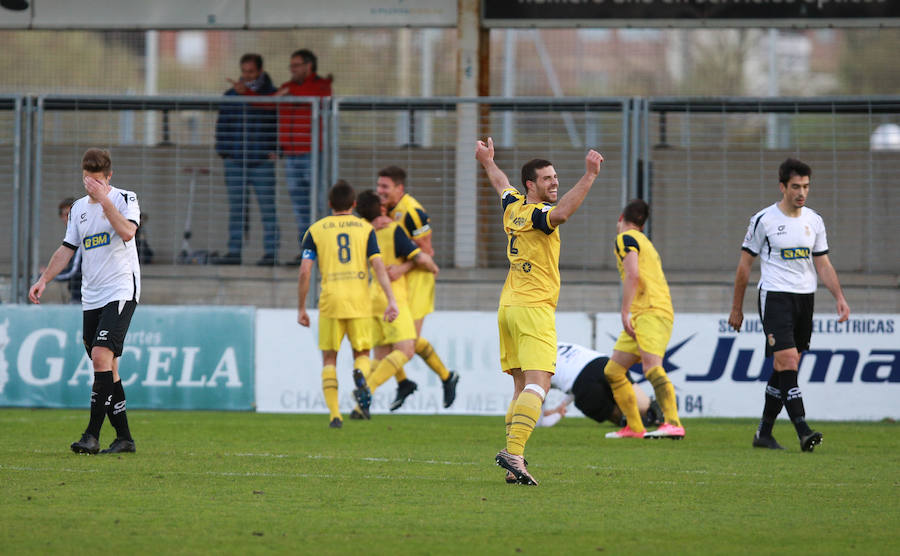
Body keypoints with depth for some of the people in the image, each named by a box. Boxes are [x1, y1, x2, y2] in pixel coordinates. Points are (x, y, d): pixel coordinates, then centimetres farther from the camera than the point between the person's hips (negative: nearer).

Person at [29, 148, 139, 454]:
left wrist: (104, 199, -22)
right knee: (107, 368, 5)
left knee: (102, 356, -19)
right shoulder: (79, 208, 15)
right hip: (91, 298, 7)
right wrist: (44, 279, 10)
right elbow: (67, 249, 20)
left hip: (121, 291, -6)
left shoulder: (124, 198, -3)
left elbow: (127, 232, -21)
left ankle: (92, 435, -21)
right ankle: (124, 437, 11)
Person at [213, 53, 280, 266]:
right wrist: (223, 151, 5)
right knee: (236, 207, 4)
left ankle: (271, 252, -1)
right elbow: (222, 125, 15)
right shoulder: (230, 96, 12)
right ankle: (234, 252, 6)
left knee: (267, 206, -4)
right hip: (235, 160, 3)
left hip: (263, 160, -3)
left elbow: (281, 125, 4)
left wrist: (275, 150, -7)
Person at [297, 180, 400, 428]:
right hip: (360, 302, 1)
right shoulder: (365, 228, 8)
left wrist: (301, 308, 7)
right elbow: (378, 265, -3)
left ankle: (334, 414, -4)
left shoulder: (315, 230, 7)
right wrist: (391, 301, -5)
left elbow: (305, 271, 0)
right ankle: (360, 374, -22)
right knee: (362, 353, 14)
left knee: (329, 359, 8)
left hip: (330, 302, -1)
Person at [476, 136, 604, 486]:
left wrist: (488, 162, 55)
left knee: (522, 386, 10)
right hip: (534, 310, -9)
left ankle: (514, 457, 2)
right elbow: (560, 213, -38)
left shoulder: (513, 206, 11)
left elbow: (501, 185, 34)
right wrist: (589, 176, -40)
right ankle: (513, 452, -30)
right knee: (537, 384, -16)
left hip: (508, 308, 9)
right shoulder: (537, 214, -14)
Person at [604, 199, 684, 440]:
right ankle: (634, 427, 14)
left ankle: (673, 424, -40)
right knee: (613, 371, 12)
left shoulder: (625, 238, -1)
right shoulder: (645, 243, 28)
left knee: (652, 367, -26)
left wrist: (625, 313, -17)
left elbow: (632, 275, -15)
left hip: (650, 312, -10)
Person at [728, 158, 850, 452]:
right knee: (786, 362, -17)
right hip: (774, 296, -5)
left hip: (805, 300, 5)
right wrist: (736, 308, 3)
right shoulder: (764, 220, -4)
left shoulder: (814, 221, 10)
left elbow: (823, 264, 14)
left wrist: (840, 298, 1)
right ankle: (803, 432, -25)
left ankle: (764, 433, 17)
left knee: (785, 369, 7)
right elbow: (745, 264, 2)